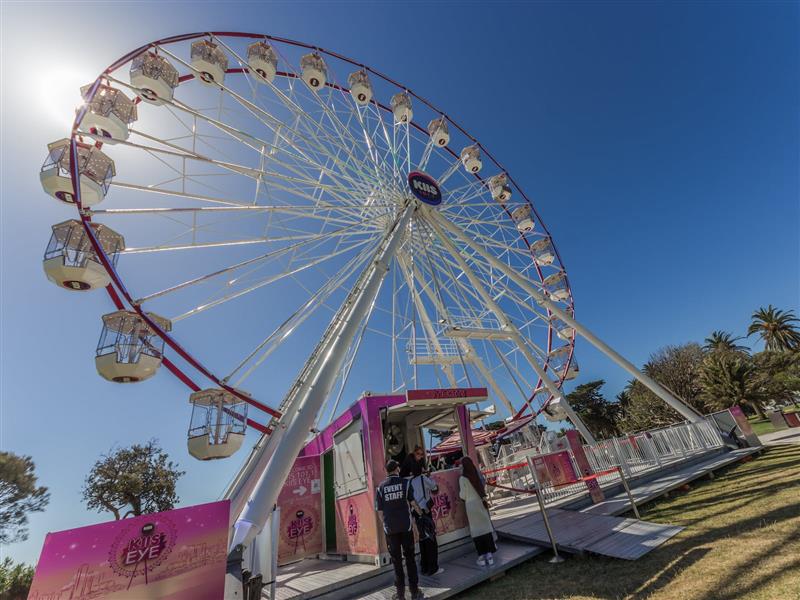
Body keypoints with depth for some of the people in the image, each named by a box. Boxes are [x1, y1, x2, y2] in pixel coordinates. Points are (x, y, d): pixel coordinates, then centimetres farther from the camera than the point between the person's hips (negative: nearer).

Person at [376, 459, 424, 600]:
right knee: (409, 557, 11)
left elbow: (380, 511, 0)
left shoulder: (380, 487, -1)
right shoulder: (405, 483, -5)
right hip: (405, 525, -1)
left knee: (396, 559, 12)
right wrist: (418, 510, 13)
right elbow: (413, 502, -6)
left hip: (390, 528, 1)